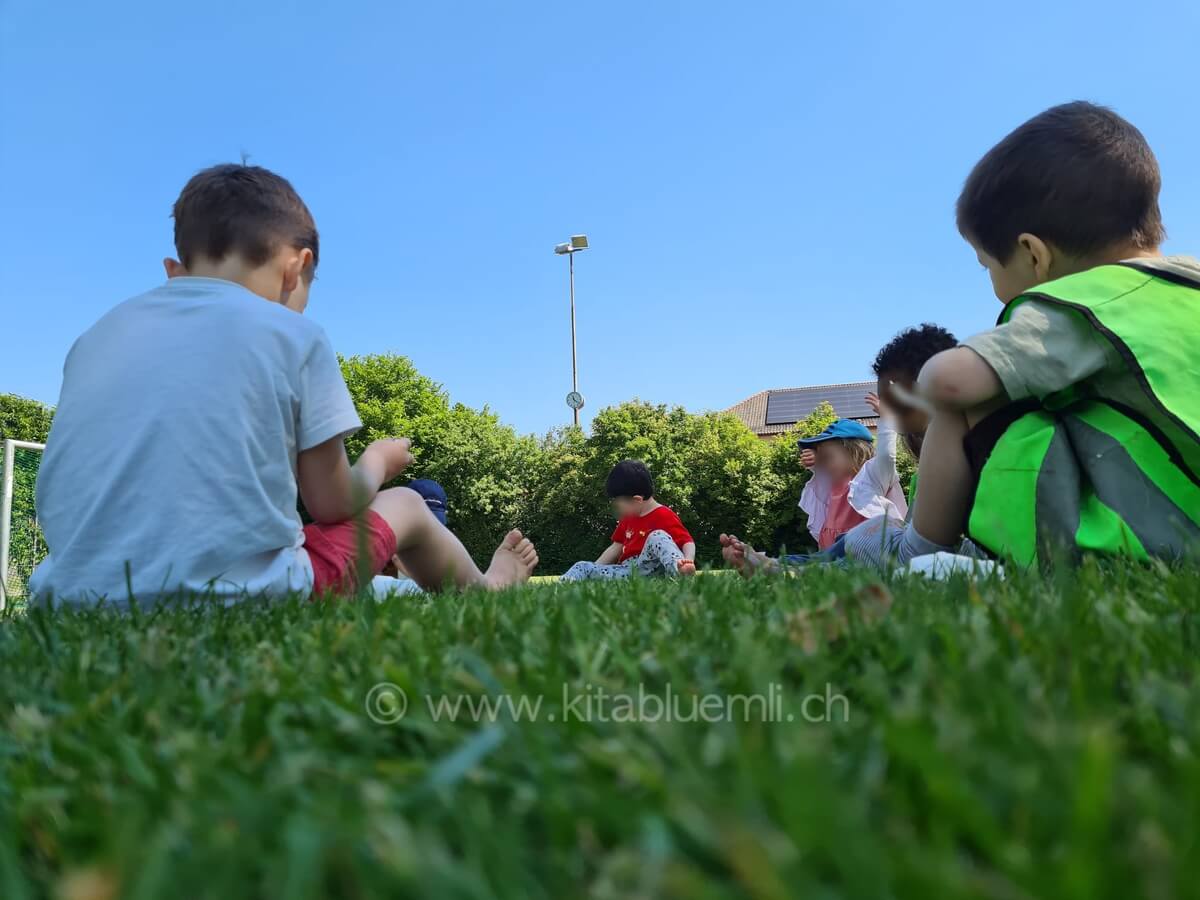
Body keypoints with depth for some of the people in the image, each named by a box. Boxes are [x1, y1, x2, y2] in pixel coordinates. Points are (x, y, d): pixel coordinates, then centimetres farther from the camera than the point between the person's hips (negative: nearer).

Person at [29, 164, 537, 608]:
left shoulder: (96, 337, 10)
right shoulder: (293, 335, -3)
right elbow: (333, 505, 2)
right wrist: (379, 461, 22)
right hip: (243, 598, -5)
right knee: (405, 506, 19)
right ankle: (483, 593, 47)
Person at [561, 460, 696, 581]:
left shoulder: (664, 516, -3)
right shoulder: (628, 518, 22)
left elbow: (688, 542, -9)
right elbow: (616, 547, 26)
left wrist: (688, 561, -30)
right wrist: (594, 569, 19)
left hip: (649, 567, -7)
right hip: (627, 570, 8)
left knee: (657, 536, -33)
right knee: (583, 567, -5)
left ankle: (679, 570, -60)